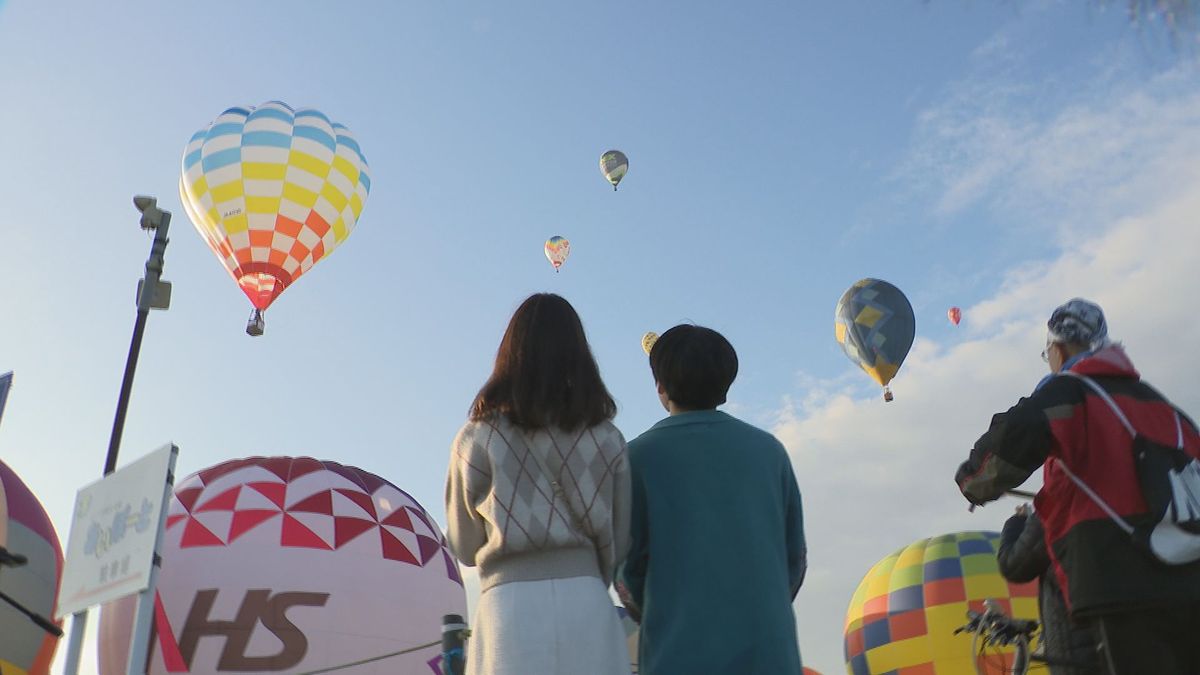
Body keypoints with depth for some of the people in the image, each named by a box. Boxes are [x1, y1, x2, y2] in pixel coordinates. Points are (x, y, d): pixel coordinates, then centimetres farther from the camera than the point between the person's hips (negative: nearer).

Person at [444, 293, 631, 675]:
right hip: (587, 604, 1)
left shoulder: (476, 438, 3)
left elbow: (464, 547, 11)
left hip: (509, 604, -1)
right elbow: (619, 542, 11)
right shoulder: (607, 439, 7)